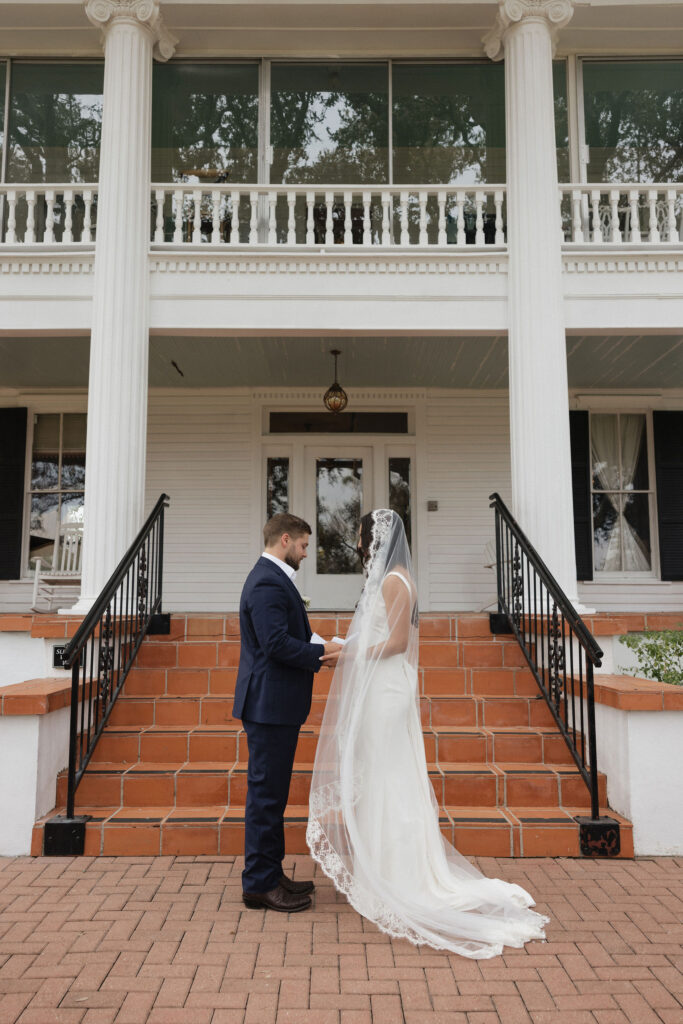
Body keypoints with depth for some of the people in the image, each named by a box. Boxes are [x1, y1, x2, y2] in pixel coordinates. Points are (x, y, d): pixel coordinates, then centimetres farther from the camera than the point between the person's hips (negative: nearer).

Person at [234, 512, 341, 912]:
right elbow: (277, 644, -25)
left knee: (272, 793, 17)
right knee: (266, 794, -1)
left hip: (277, 704, 11)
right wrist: (323, 654, -14)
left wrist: (321, 649, 4)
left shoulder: (273, 579, 17)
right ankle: (260, 884, 11)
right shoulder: (267, 583, -17)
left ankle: (270, 874, 28)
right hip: (270, 704, -11)